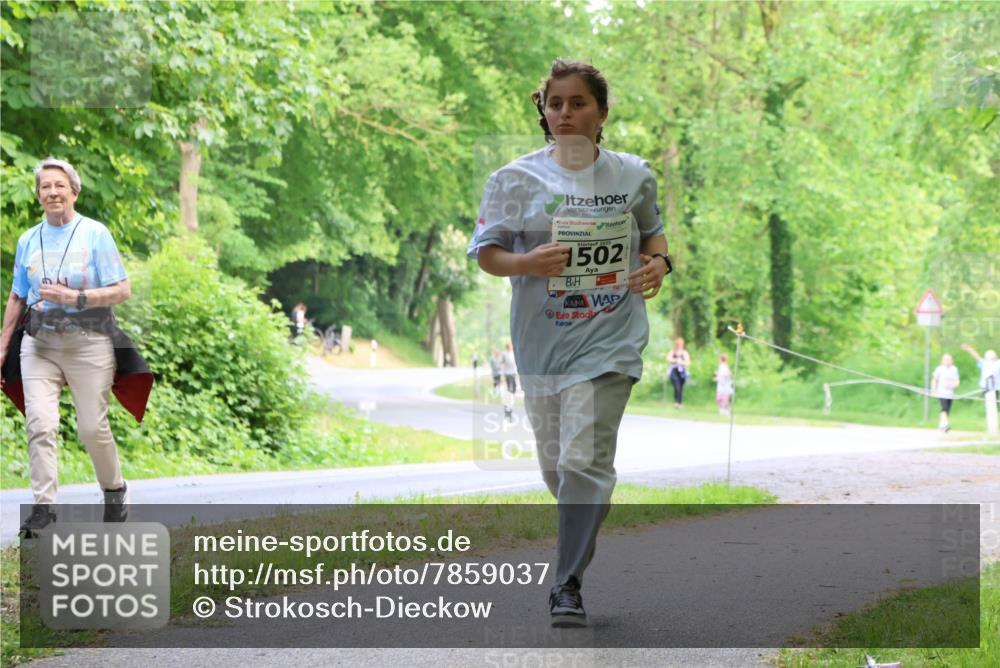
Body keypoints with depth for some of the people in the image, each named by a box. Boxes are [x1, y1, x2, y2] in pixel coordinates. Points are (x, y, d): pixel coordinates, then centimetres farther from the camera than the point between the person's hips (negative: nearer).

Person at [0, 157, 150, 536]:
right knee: (40, 423, -12)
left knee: (92, 427, -3)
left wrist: (75, 298, -17)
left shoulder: (95, 234, -1)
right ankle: (43, 507, -13)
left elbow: (122, 291, -5)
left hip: (88, 343, -3)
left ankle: (114, 491, 23)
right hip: (38, 344, 3)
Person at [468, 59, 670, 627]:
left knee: (583, 461, -14)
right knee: (555, 462, 12)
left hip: (608, 339, -2)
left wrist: (658, 264, -2)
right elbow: (486, 253, 2)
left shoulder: (633, 174, 4)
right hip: (541, 339, 2)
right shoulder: (515, 179, 0)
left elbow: (651, 233, 20)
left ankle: (570, 585, -8)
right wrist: (528, 263, -18)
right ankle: (585, 539, 42)